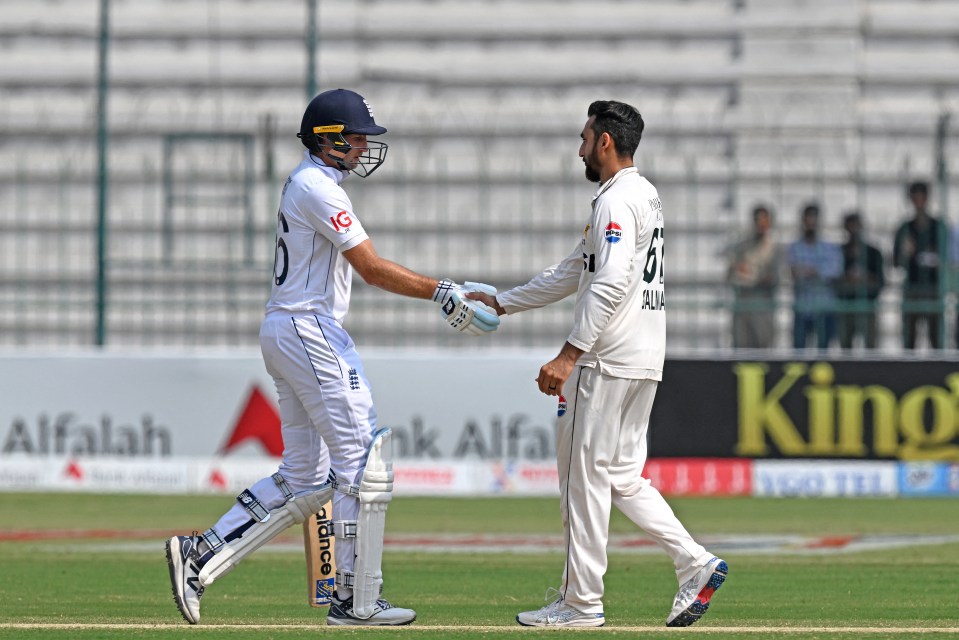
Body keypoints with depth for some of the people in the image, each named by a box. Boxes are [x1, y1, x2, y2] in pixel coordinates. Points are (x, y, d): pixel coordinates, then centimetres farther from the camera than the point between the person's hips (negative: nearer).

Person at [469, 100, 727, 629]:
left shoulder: (617, 200, -13)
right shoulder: (644, 197, 20)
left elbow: (610, 286, -25)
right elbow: (571, 274, 26)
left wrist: (569, 354, -28)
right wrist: (500, 303, 26)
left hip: (606, 363, -10)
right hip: (644, 364, 10)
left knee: (586, 476, -4)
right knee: (622, 477, 13)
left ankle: (581, 602, 0)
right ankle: (695, 564, 2)